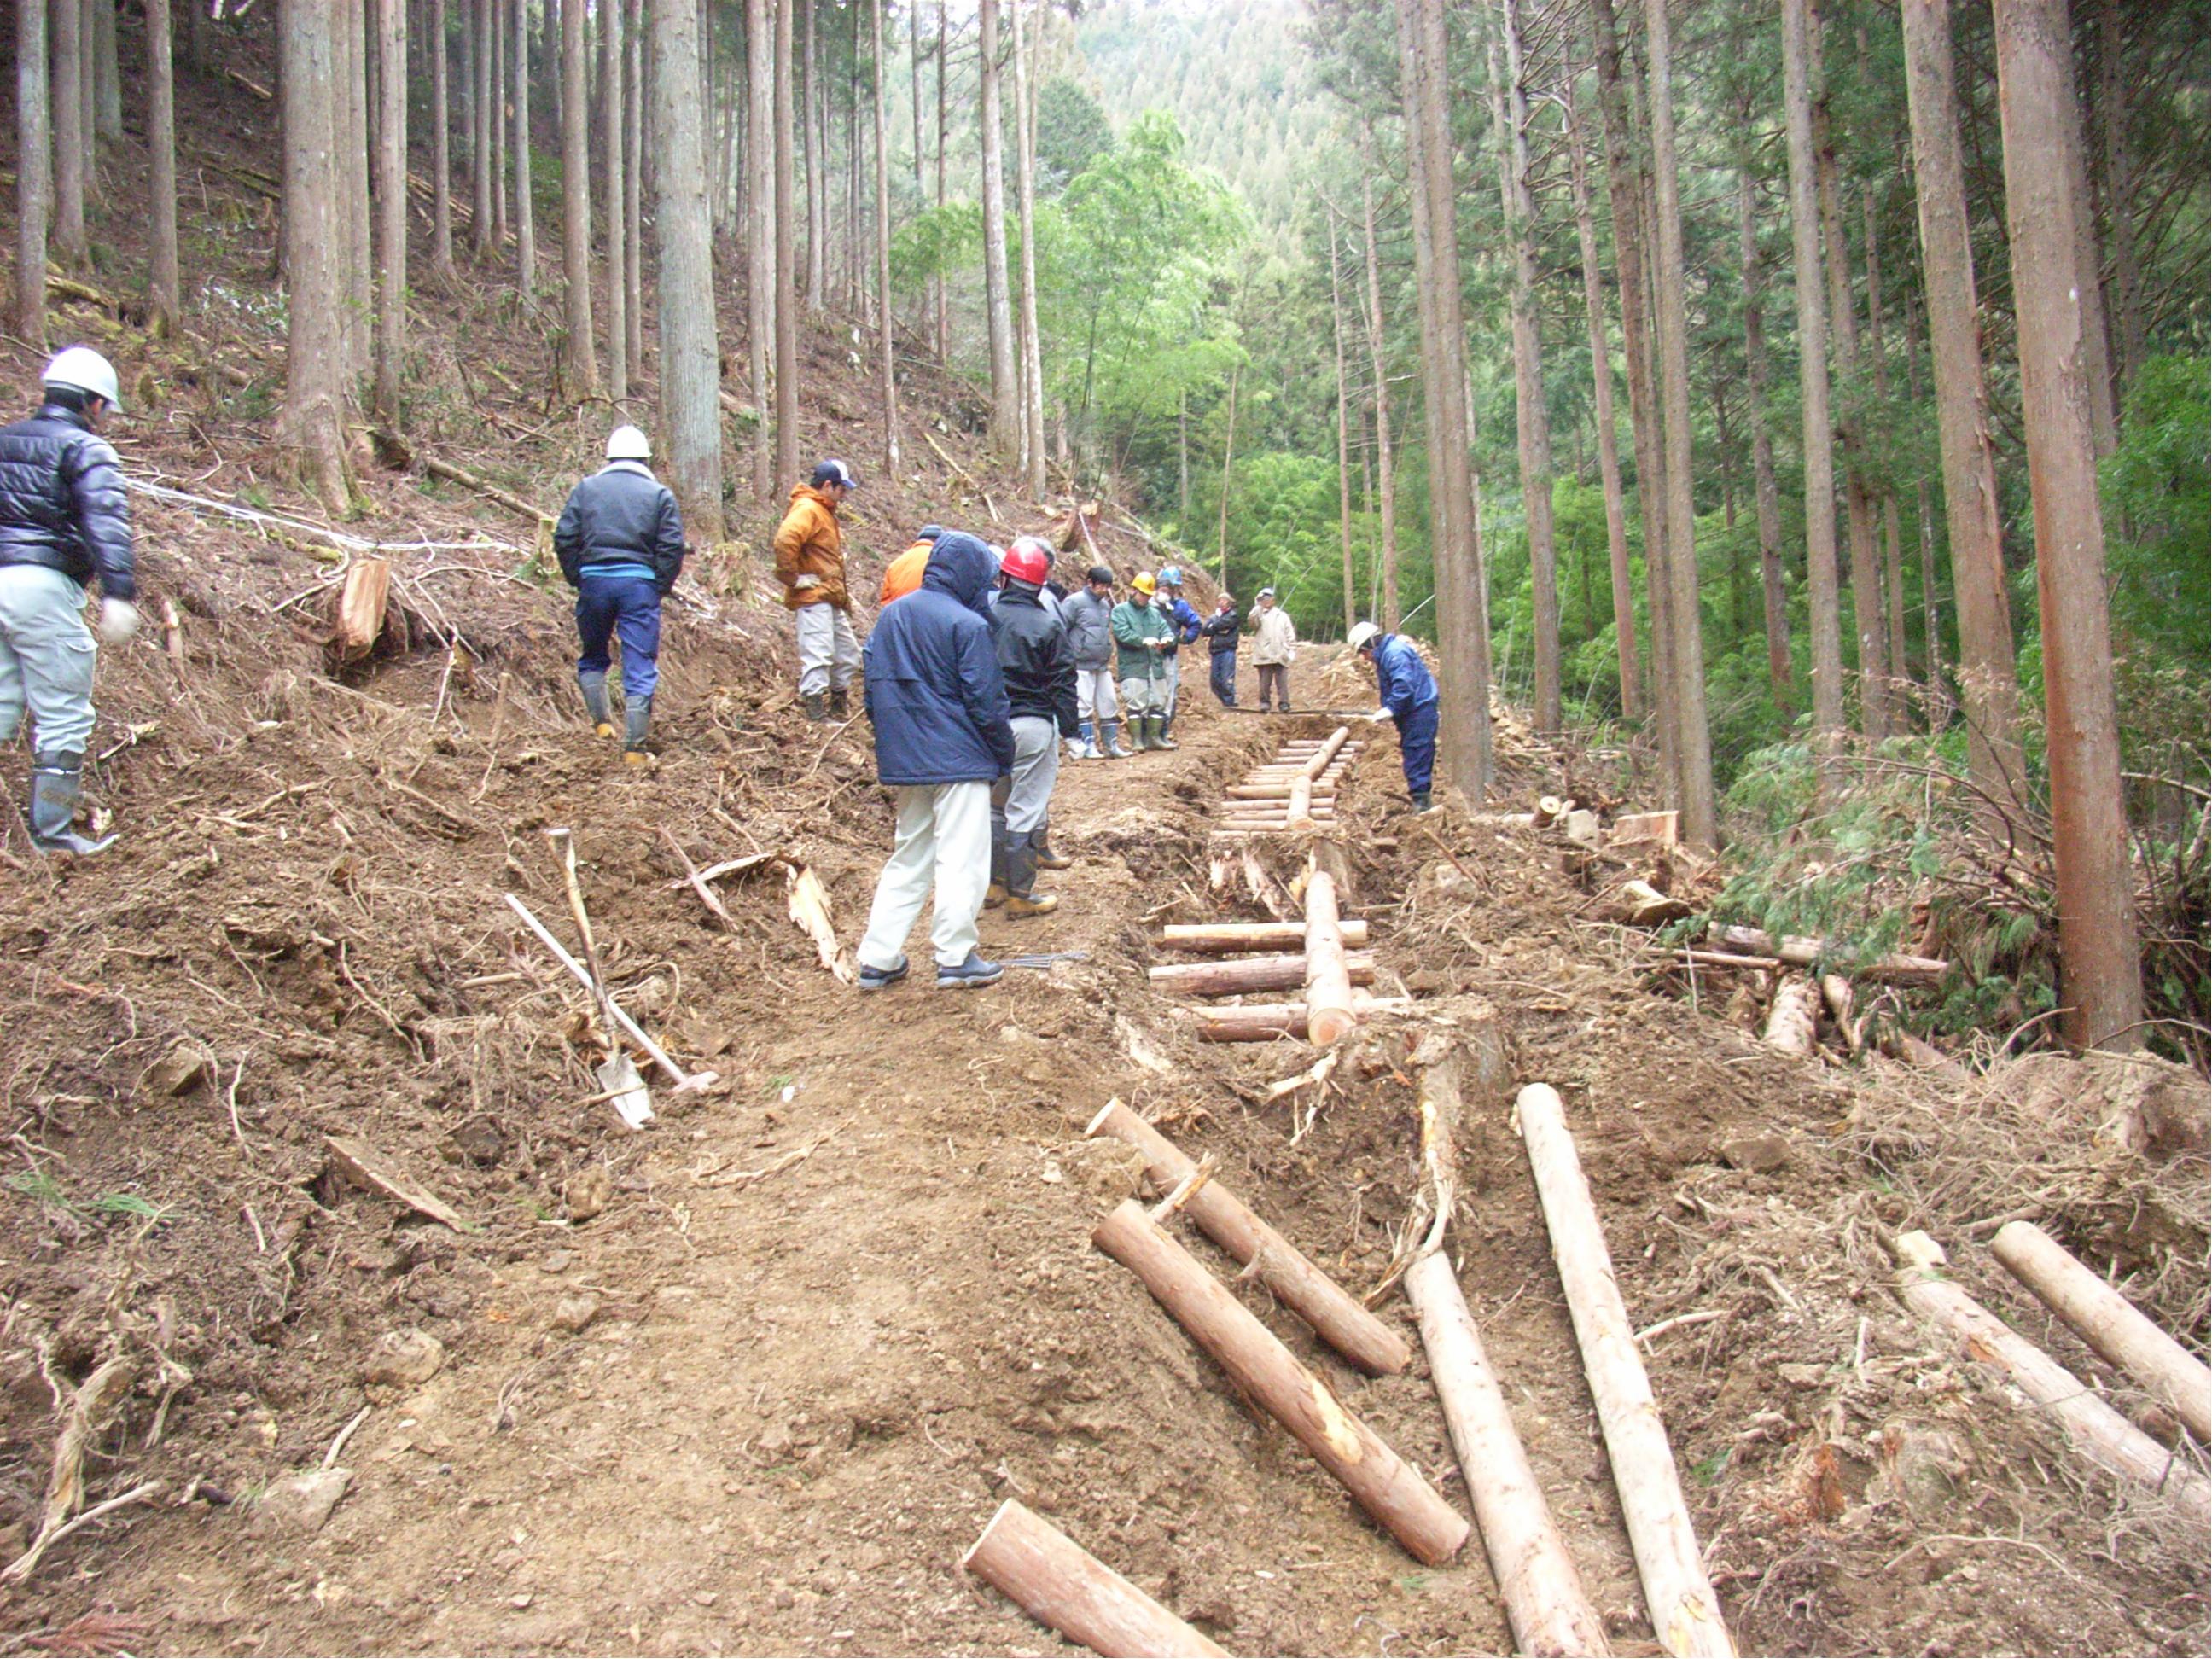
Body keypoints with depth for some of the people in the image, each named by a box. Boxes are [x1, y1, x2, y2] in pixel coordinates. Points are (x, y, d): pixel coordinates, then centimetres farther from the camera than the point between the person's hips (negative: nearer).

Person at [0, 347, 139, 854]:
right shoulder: (86, 450, -3)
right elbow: (106, 521, -19)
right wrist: (118, 594, -29)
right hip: (44, 585, -7)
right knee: (62, 717, 1)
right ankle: (53, 834, 6)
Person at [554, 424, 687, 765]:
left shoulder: (586, 488, 9)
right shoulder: (659, 494, 5)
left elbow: (564, 539, 3)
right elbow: (672, 546, -3)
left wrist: (577, 579, 11)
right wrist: (661, 587, 5)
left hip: (594, 580, 2)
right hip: (640, 583, -1)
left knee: (592, 658, 22)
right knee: (640, 669, 0)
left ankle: (602, 723, 12)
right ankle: (634, 748, -3)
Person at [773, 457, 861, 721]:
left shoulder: (824, 511, 20)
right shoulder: (806, 509, -13)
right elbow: (785, 541, -30)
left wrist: (843, 594, 24)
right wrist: (793, 578, -23)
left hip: (831, 600, 11)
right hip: (813, 599, -10)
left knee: (848, 654, 16)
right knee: (818, 655, -12)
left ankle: (839, 705, 28)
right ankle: (816, 712, -12)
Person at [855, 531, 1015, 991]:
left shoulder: (890, 616, 8)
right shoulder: (967, 625, -13)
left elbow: (872, 685, 13)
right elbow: (986, 700, -12)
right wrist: (1005, 755, 0)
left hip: (904, 761, 7)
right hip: (959, 762, -7)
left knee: (907, 857, 14)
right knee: (962, 858, 1)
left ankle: (878, 959, 14)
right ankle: (956, 958, 4)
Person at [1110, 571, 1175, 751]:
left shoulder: (1155, 613, 19)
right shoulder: (1120, 611, 1)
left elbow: (1166, 629, 12)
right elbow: (1122, 633, -12)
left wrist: (1167, 638, -13)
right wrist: (1144, 641, -22)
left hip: (1155, 666, 6)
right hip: (1132, 667, -6)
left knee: (1157, 702, 10)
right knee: (1135, 703, -7)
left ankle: (1154, 737, 21)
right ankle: (1137, 740, -1)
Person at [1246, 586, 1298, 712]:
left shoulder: (1282, 616, 16)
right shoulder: (1258, 614, 10)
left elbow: (1290, 635, 15)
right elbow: (1251, 623, -14)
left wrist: (1291, 650, 4)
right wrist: (1258, 607, -20)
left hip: (1281, 656, 1)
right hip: (1264, 655, -1)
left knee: (1282, 681, -5)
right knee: (1265, 681, -2)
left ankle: (1284, 703, -6)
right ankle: (1264, 702, 8)